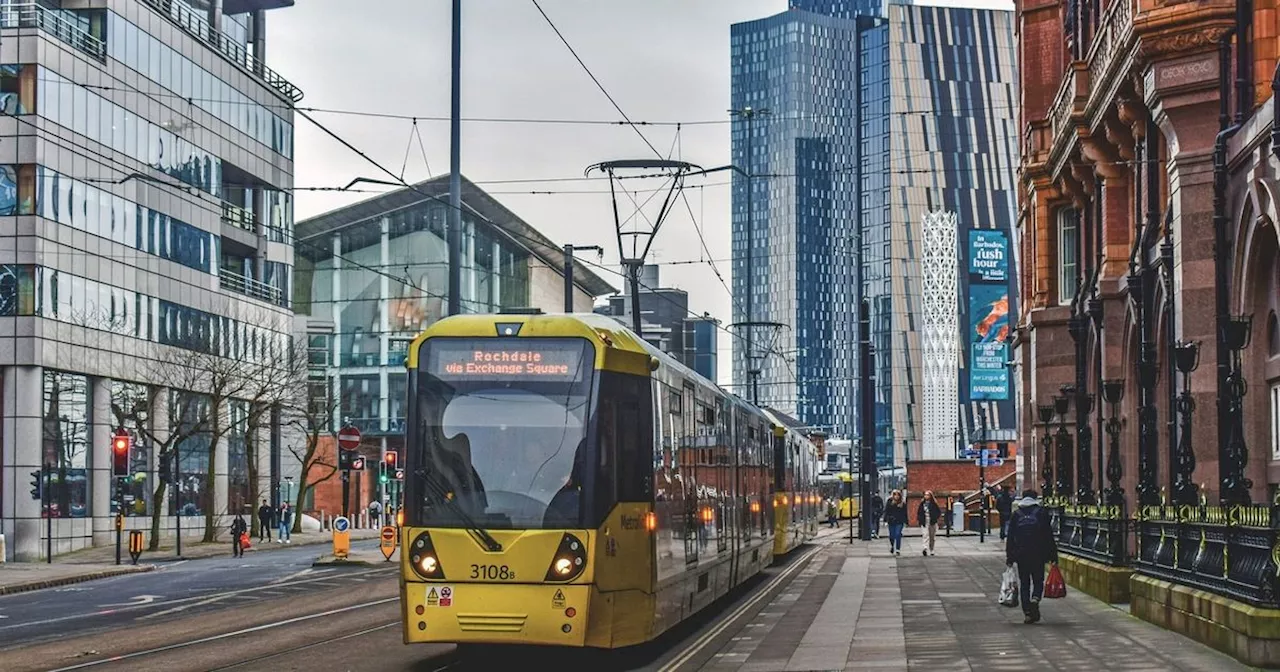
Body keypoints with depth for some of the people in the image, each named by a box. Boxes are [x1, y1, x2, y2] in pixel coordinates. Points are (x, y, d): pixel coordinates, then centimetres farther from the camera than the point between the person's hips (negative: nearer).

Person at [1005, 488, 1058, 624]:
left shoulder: (1016, 515, 7)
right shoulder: (1041, 512, 1)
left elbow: (1010, 538, 6)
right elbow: (1049, 536, -2)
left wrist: (1009, 557, 10)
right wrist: (1053, 555, 1)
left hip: (1021, 555, 1)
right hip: (1038, 554, -1)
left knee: (1024, 583, 7)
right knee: (1038, 580, 10)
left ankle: (1027, 612, 1)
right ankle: (1035, 599, -20)